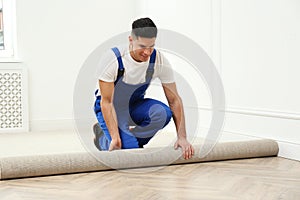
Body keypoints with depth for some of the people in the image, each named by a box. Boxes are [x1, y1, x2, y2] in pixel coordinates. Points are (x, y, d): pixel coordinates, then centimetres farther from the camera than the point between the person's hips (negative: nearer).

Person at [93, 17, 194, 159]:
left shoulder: (159, 61, -19)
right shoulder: (113, 59, -28)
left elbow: (174, 100, -14)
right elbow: (107, 102, -24)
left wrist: (182, 137, -20)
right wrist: (115, 137, -32)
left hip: (135, 104, 3)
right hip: (111, 106, -3)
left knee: (163, 113, -29)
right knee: (128, 149, -24)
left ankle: (133, 139, -3)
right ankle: (102, 135, 9)